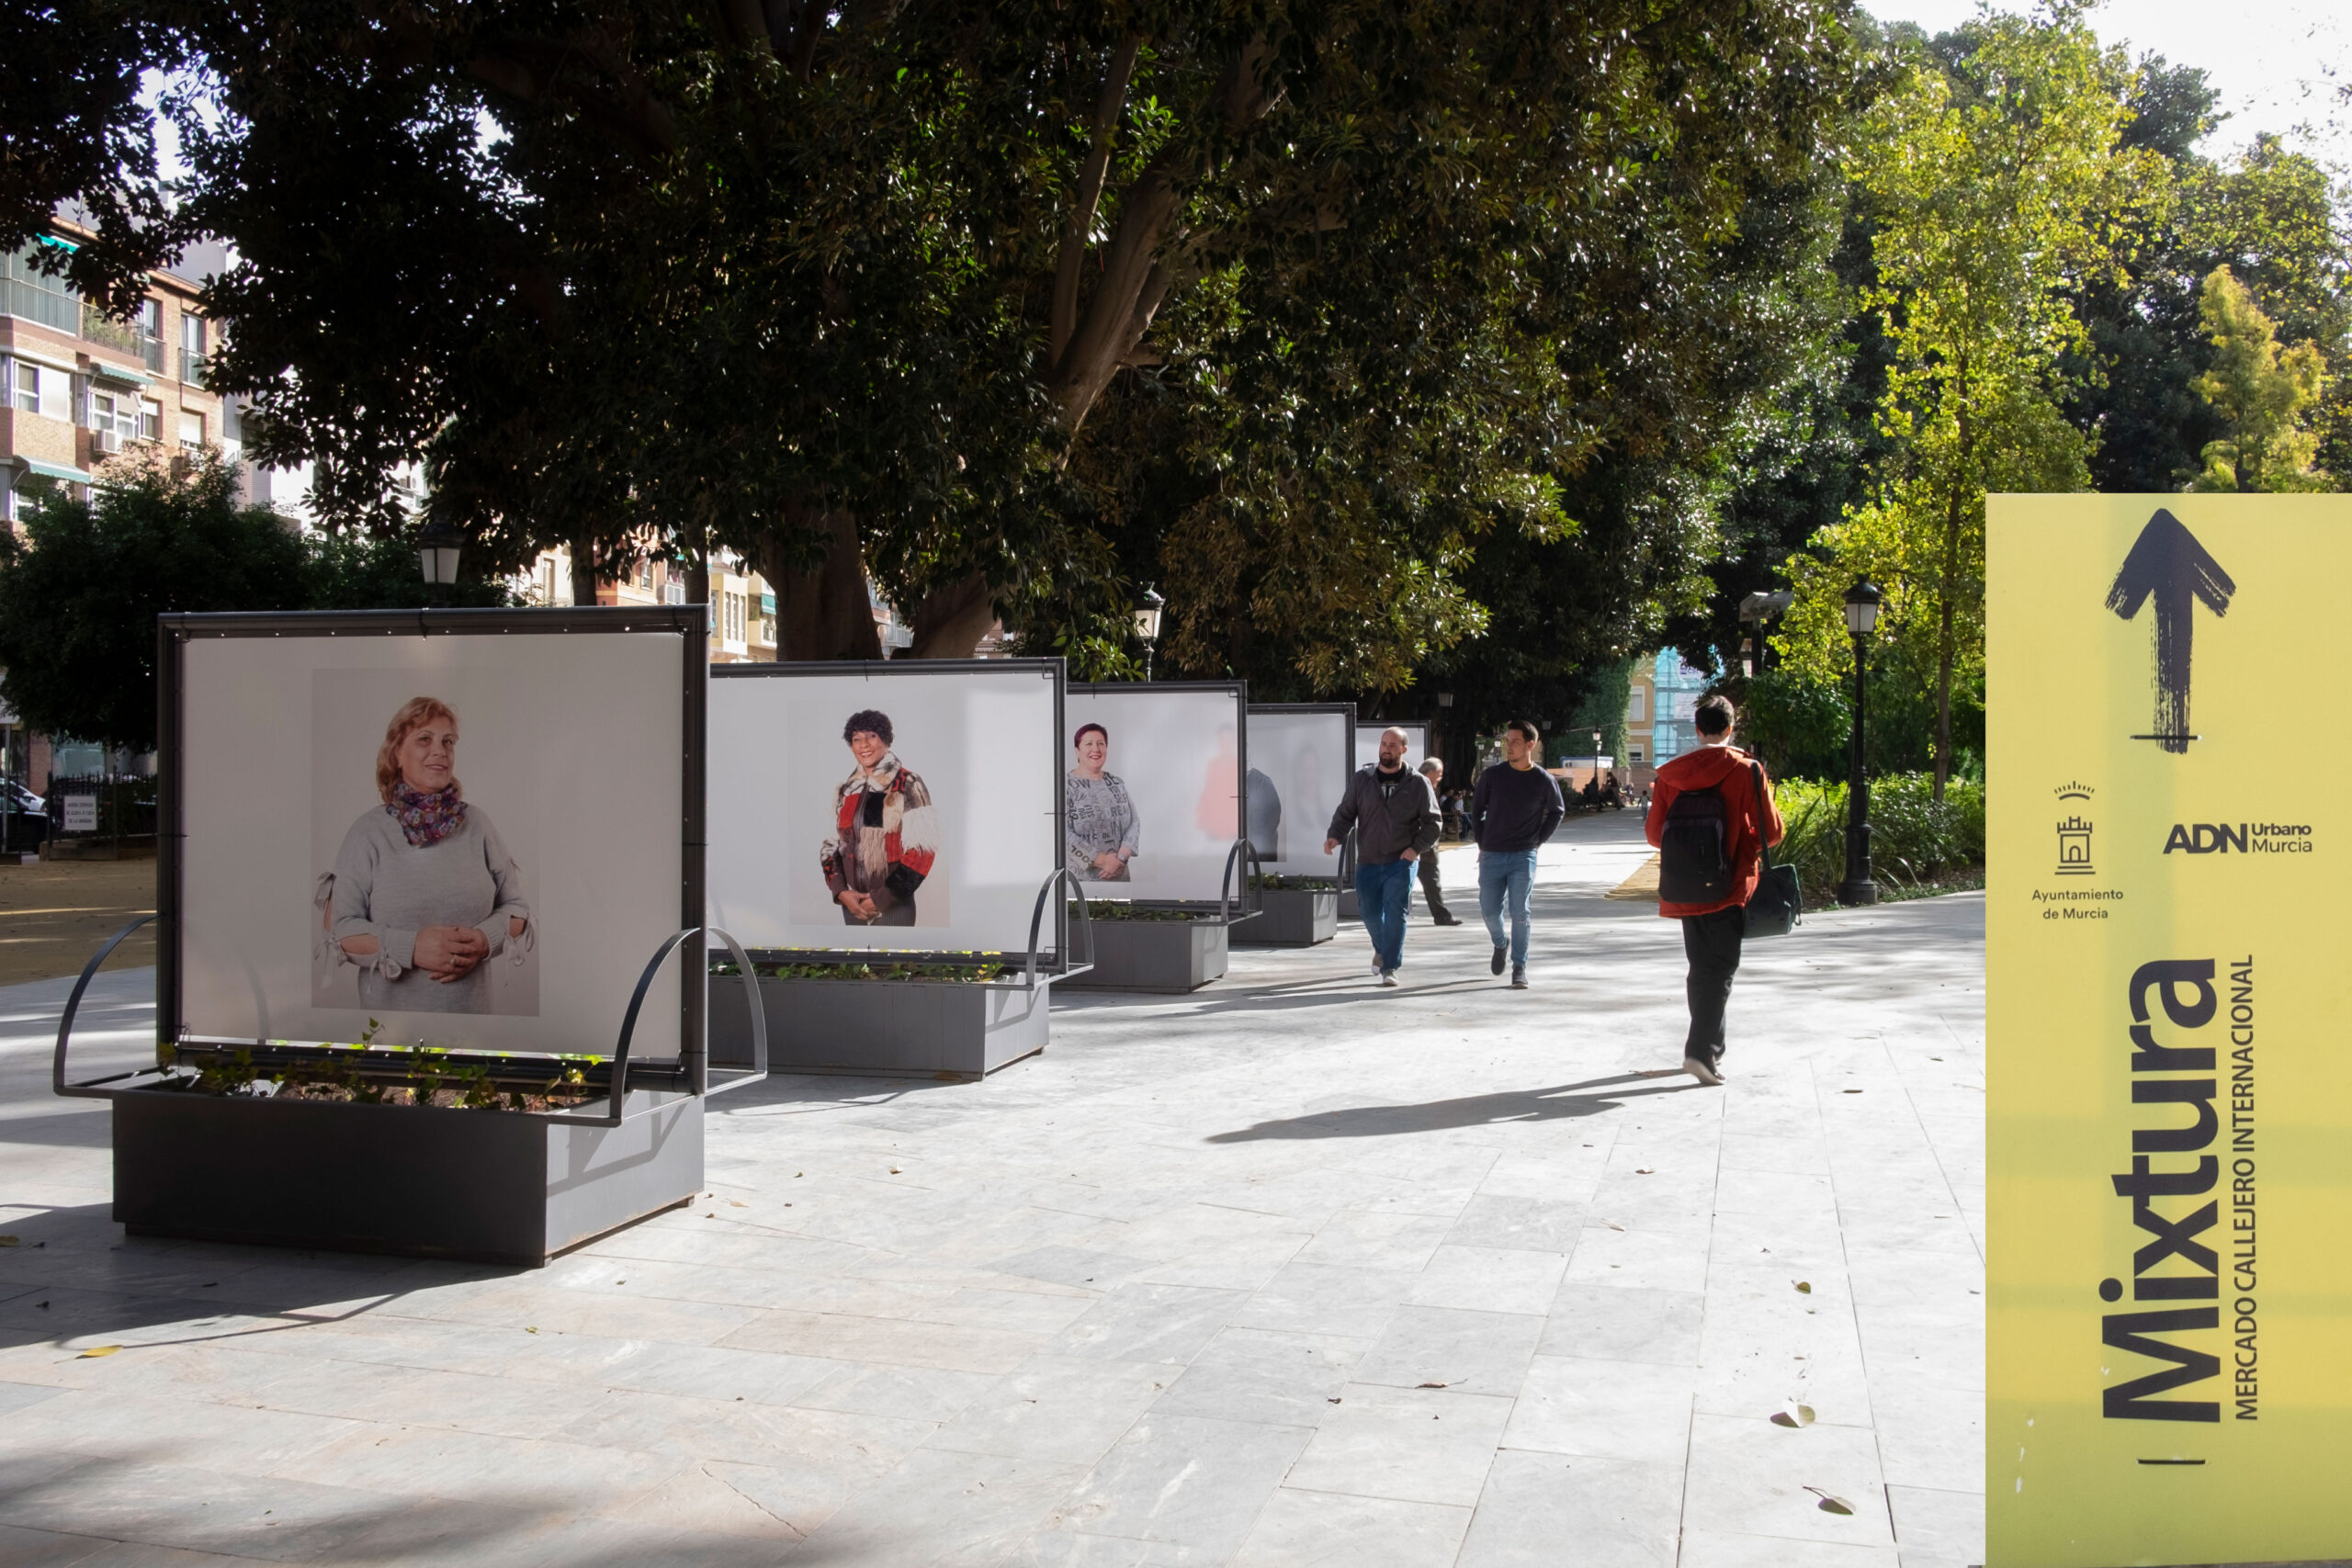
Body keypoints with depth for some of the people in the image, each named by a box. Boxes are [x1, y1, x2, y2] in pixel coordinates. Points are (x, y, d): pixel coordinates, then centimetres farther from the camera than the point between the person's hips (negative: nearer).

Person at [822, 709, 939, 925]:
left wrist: (883, 898, -14)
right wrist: (840, 891, -3)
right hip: (852, 905, 5)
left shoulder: (907, 785, -8)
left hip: (893, 906, -5)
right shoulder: (845, 791, 9)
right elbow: (831, 844, 14)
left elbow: (922, 849, -12)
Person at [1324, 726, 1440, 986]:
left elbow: (1432, 822, 3)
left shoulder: (1417, 783, -1)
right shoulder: (1362, 779, 4)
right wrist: (1335, 836, -12)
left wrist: (1417, 847, -12)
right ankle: (1382, 948, 41)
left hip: (1401, 861, -2)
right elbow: (1346, 812, 6)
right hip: (1368, 861, 2)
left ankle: (1389, 967, -7)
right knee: (1370, 911, 11)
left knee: (1395, 911, -12)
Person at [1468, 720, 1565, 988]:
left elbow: (1557, 812, 14)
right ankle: (1500, 945, 37)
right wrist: (1482, 843, 6)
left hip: (1523, 857, -2)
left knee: (1520, 912, -7)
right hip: (1491, 856, 2)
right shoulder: (1492, 776, -1)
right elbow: (1476, 810, 11)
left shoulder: (1544, 781, -3)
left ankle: (1519, 968, 1)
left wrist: (1539, 840, 5)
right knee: (1490, 910, 6)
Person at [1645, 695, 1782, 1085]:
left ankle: (1708, 1047, 24)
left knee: (1700, 967, 16)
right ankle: (1701, 1050, -16)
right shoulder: (1746, 771, -7)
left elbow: (1655, 835, 7)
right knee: (1720, 969, -3)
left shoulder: (1670, 774, 3)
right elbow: (1772, 831, -5)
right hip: (1730, 887, -4)